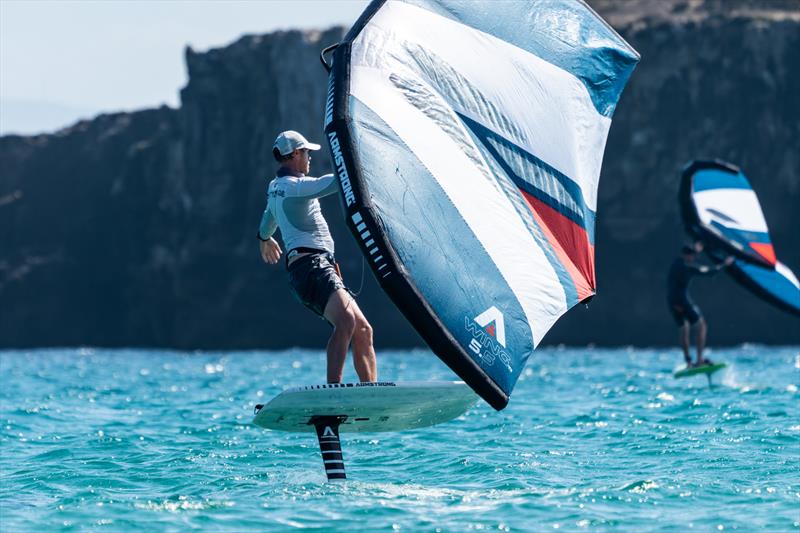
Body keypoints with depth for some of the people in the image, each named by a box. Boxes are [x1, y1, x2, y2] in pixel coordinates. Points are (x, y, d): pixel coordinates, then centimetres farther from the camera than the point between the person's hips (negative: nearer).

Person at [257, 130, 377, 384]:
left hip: (321, 267, 11)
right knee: (345, 320, -31)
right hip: (310, 266, -11)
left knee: (363, 331, 5)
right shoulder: (295, 186, -8)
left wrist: (265, 239, 66)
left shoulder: (275, 187, 24)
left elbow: (269, 217, 45)